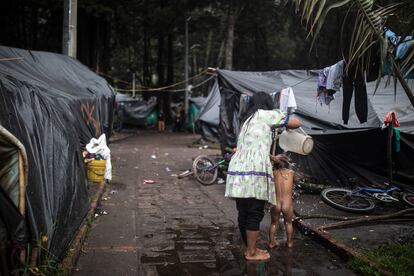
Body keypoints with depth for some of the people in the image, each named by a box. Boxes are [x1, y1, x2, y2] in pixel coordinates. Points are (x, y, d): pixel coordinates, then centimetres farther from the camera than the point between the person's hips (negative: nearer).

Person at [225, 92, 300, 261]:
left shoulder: (247, 119, 26)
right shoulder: (266, 114, 5)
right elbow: (296, 123, 10)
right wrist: (287, 125, 32)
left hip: (237, 170, 8)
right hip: (253, 172, -7)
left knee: (243, 213, 14)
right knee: (254, 214, 2)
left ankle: (248, 248, 26)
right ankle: (252, 253, 11)